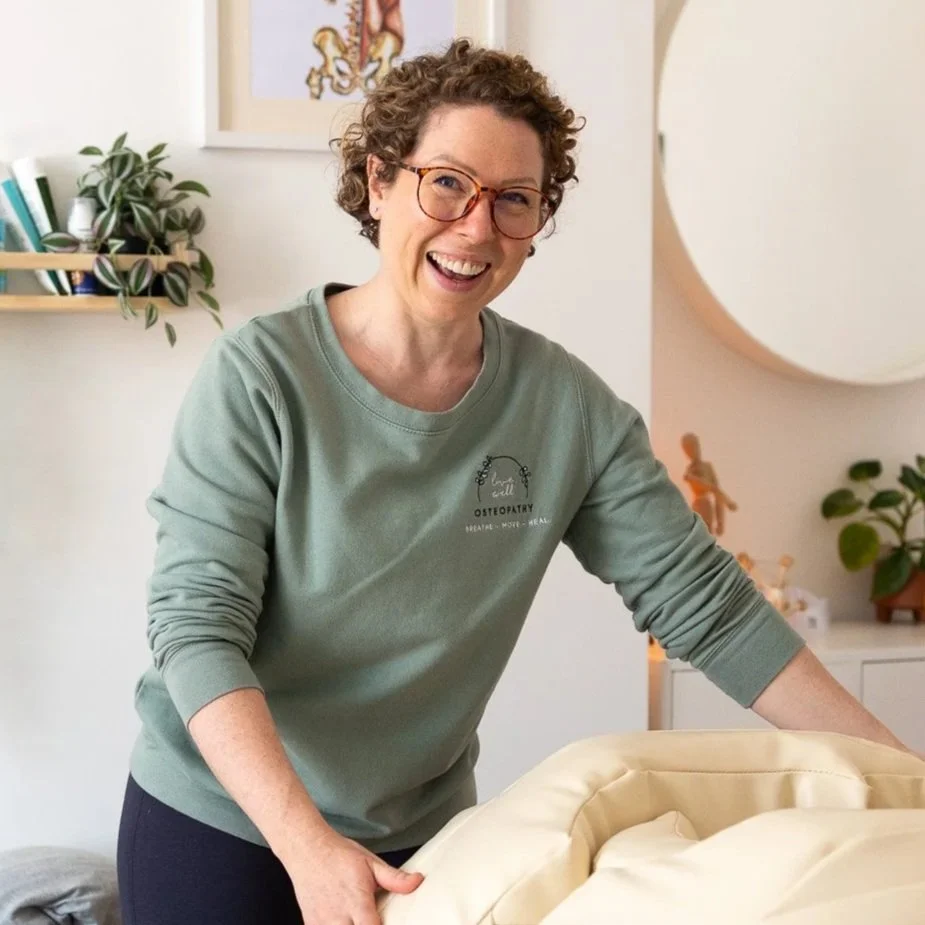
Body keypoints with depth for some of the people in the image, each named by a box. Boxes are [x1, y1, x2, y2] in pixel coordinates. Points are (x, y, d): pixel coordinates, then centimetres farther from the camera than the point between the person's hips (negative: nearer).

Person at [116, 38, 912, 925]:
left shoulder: (568, 408, -6)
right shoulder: (256, 377, -16)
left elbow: (704, 602, -5)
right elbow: (196, 626, -20)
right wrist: (307, 844, -32)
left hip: (423, 835, 4)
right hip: (222, 822, -3)